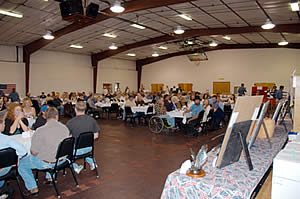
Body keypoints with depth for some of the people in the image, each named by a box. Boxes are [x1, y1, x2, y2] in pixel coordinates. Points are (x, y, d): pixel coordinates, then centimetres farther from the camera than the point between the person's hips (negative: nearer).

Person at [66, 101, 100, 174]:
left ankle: (75, 167, 19)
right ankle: (91, 162, 31)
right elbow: (96, 136, -1)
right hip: (89, 148, 4)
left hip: (76, 150, -4)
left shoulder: (71, 122, -20)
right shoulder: (92, 120, -9)